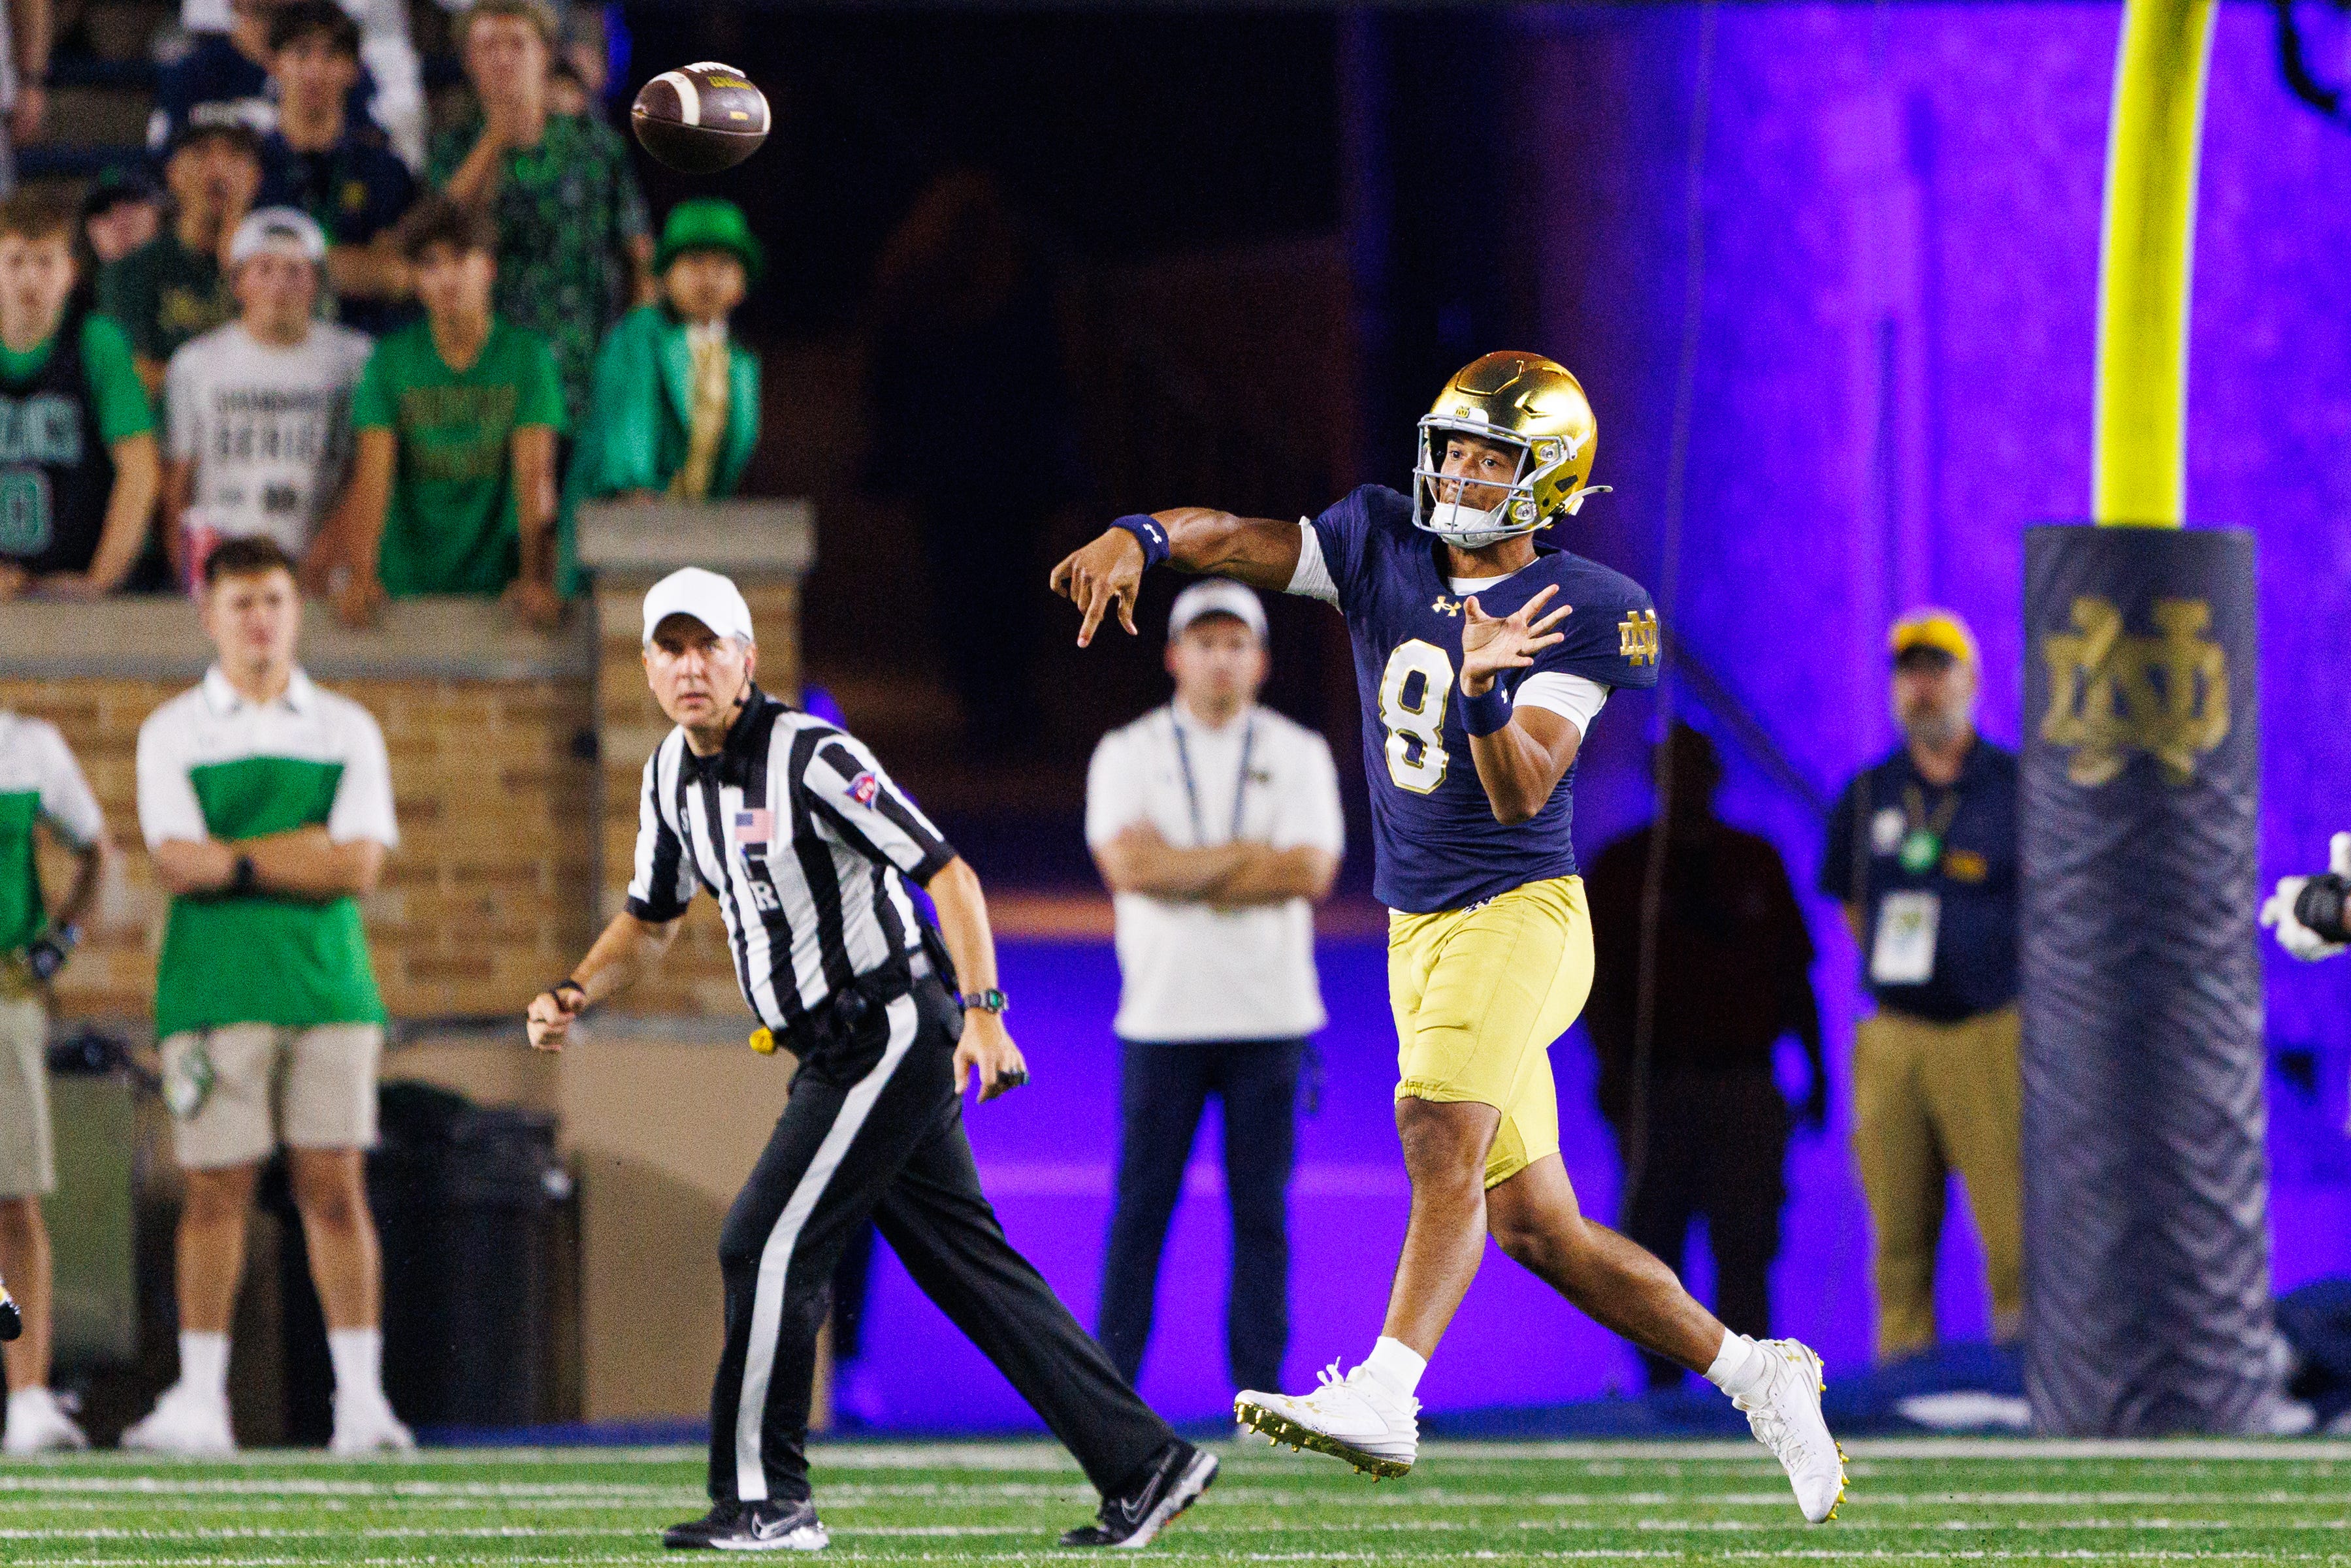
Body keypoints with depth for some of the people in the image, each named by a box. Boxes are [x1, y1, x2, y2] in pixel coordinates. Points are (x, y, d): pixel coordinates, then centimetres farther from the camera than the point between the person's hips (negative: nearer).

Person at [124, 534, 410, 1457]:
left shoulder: (347, 730, 10)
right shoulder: (172, 733, 6)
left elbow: (359, 865, -2)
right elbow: (179, 862, -6)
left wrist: (238, 859, -7)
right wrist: (303, 855, -9)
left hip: (329, 989, 1)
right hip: (213, 991, -1)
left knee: (335, 1188, -2)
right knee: (215, 1191, -2)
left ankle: (362, 1398, -2)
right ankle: (200, 1401, 1)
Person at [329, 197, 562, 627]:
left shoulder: (526, 354, 3)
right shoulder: (390, 360, 5)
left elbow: (534, 477, -6)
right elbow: (373, 478, -5)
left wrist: (535, 577, -21)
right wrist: (360, 577, -21)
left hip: (496, 579, -1)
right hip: (406, 584, 1)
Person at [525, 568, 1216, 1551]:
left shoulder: (811, 757, -16)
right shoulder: (673, 774, 9)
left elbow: (944, 872, -18)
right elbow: (652, 919, 22)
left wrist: (982, 1012, -27)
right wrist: (576, 994, 4)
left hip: (893, 1035, -9)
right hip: (837, 1054, 9)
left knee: (768, 1246, -10)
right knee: (971, 1268, 8)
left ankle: (764, 1499, 0)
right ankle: (1143, 1464, 11)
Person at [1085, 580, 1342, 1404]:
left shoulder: (1298, 754, 7)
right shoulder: (1129, 754, 5)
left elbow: (1311, 871, -8)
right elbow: (1128, 864, -11)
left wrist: (1184, 874, -9)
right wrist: (1246, 858, -10)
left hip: (1269, 1018, 1)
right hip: (1162, 1018, -1)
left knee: (1262, 1208, 1)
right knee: (1141, 1207, -2)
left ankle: (1261, 1393, 5)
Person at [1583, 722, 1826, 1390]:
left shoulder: (1757, 863, 14)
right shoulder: (1621, 868, 7)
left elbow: (1794, 976, 16)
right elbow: (1595, 983, 3)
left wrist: (1816, 1070, 11)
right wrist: (1614, 1070, -8)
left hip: (1745, 1084, 1)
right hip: (1657, 1086, -1)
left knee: (1745, 1248, -5)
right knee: (1654, 1243, -1)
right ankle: (1660, 1381, 4)